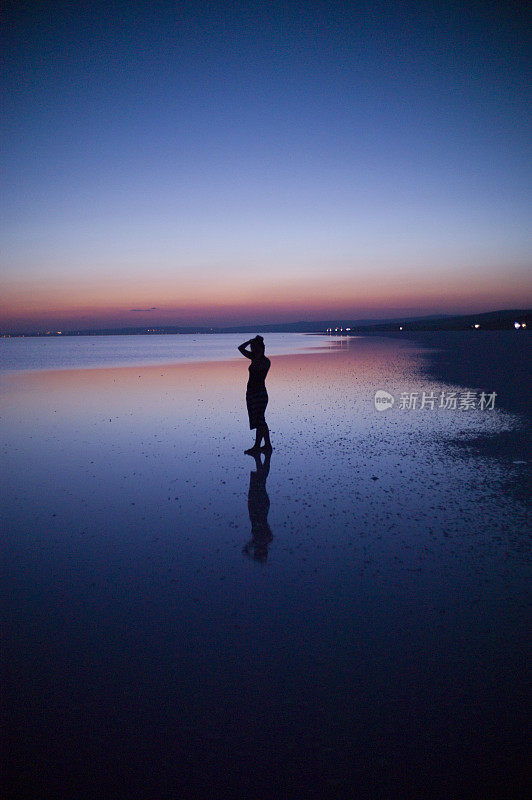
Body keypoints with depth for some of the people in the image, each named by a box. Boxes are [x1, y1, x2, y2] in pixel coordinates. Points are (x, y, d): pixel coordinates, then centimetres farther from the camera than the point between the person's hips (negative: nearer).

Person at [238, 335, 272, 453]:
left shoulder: (266, 361, -10)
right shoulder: (254, 358, 12)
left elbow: (256, 367, -26)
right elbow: (241, 348, 13)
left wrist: (259, 354, -17)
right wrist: (251, 341, 3)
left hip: (259, 394, -9)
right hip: (251, 393, 9)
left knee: (259, 420, -7)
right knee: (260, 421, 11)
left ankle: (256, 447, -5)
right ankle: (268, 445, 17)